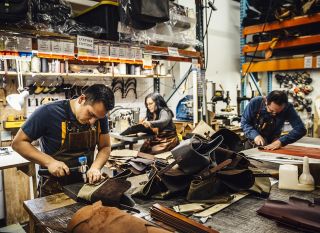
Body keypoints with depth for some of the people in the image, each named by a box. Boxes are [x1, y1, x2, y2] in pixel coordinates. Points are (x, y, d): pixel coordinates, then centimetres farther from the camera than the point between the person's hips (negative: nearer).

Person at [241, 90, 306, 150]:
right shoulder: (255, 102, -22)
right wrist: (255, 135, -30)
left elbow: (301, 129, -27)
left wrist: (281, 141, -39)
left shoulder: (287, 108, -21)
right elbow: (244, 122, -14)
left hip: (271, 145, 1)